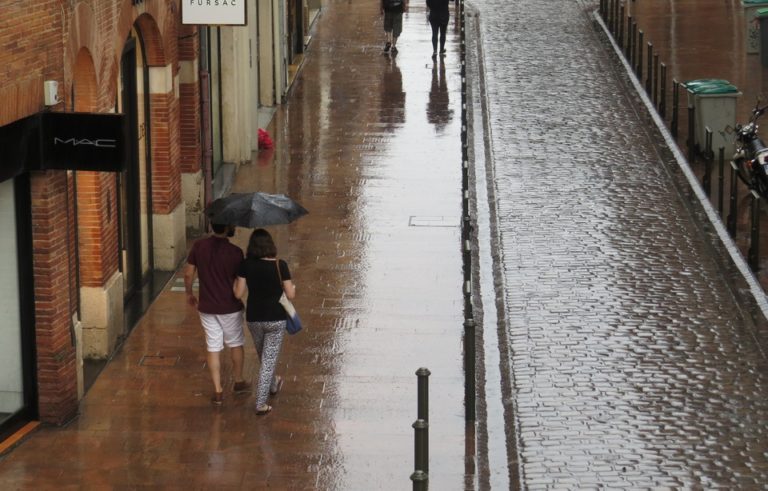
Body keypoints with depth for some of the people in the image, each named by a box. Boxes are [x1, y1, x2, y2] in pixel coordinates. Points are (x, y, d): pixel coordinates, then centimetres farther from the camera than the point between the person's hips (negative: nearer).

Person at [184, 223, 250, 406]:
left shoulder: (199, 246, -9)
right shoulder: (235, 252, -19)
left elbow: (188, 274, -2)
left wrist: (189, 293, 15)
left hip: (207, 308, 2)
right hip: (230, 308, -2)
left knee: (213, 348, 10)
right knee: (235, 344, 20)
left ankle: (218, 391, 13)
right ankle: (239, 382, 36)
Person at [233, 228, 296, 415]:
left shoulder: (246, 265, -11)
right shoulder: (280, 265, -15)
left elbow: (238, 293, -7)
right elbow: (290, 295, -9)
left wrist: (236, 281, 11)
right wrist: (293, 286, 12)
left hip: (253, 319, 3)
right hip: (276, 319, -3)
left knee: (264, 356, 26)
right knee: (269, 360, 5)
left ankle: (273, 384, 51)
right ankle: (261, 404, 2)